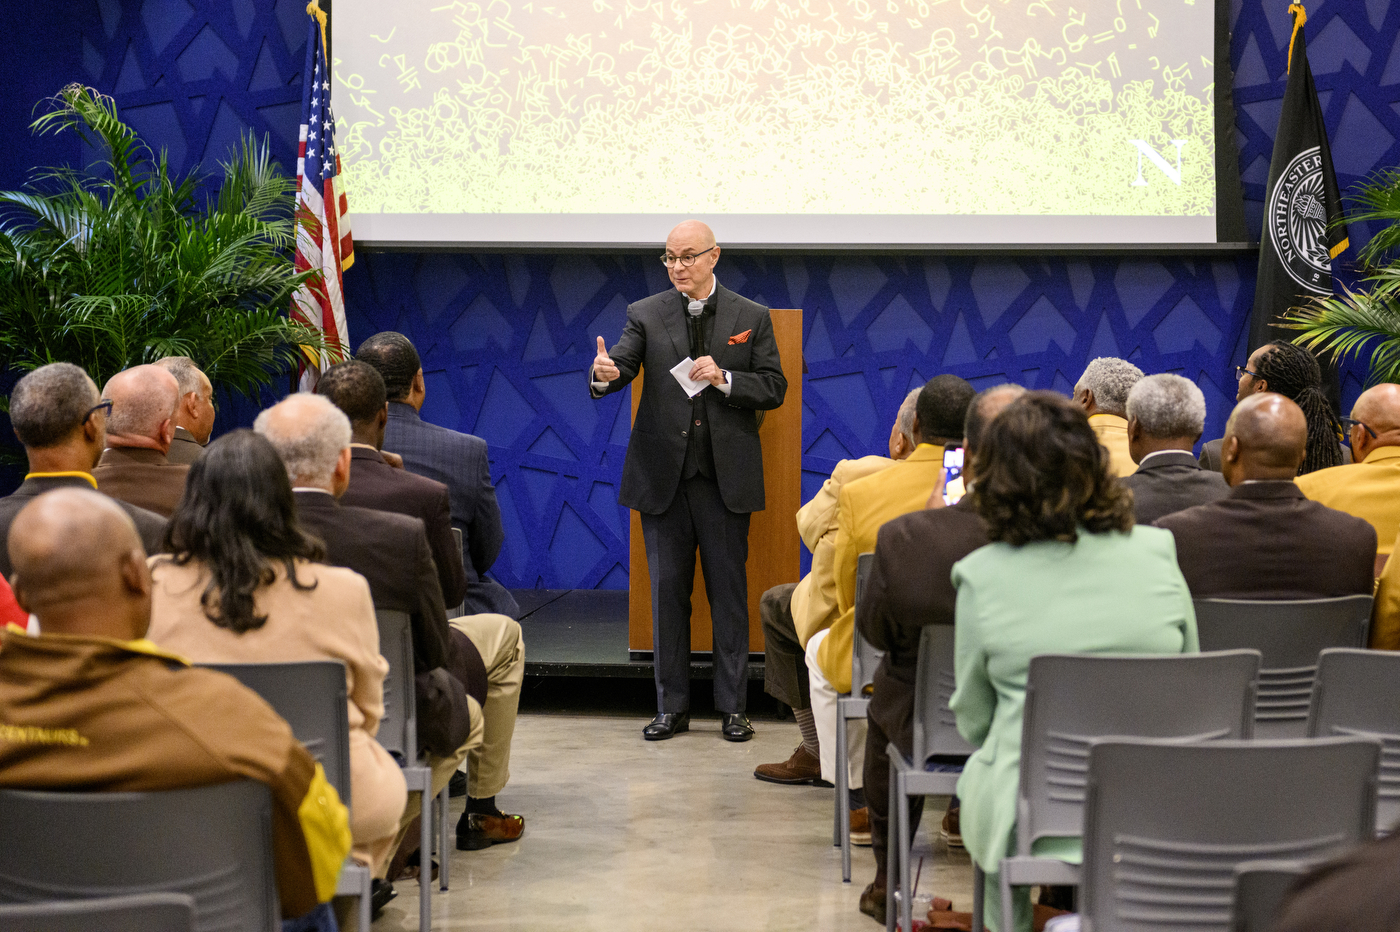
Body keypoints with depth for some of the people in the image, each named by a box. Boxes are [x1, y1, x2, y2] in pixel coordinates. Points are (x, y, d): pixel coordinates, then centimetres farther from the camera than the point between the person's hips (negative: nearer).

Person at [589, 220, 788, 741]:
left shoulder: (752, 317, 6)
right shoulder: (646, 315, 6)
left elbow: (774, 388, 3)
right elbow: (623, 366, -8)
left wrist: (724, 378, -14)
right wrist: (605, 374, -32)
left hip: (725, 477, -1)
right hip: (663, 477, 1)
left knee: (729, 593, 3)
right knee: (667, 592, 5)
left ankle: (732, 707, 11)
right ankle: (672, 707, 14)